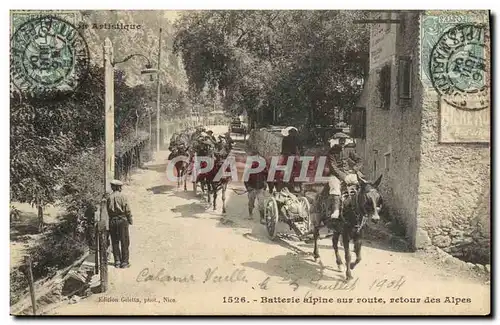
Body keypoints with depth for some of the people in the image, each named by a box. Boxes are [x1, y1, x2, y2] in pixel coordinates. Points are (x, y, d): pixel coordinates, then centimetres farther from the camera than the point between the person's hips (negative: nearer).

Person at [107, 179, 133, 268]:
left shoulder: (109, 197, 3)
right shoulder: (122, 196, -8)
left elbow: (108, 211, 6)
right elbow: (127, 210, -8)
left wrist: (112, 219, 15)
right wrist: (130, 220, 2)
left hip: (112, 221, 4)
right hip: (122, 220, -4)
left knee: (115, 242, 11)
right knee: (124, 242, 3)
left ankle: (117, 261, 12)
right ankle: (124, 262, 4)